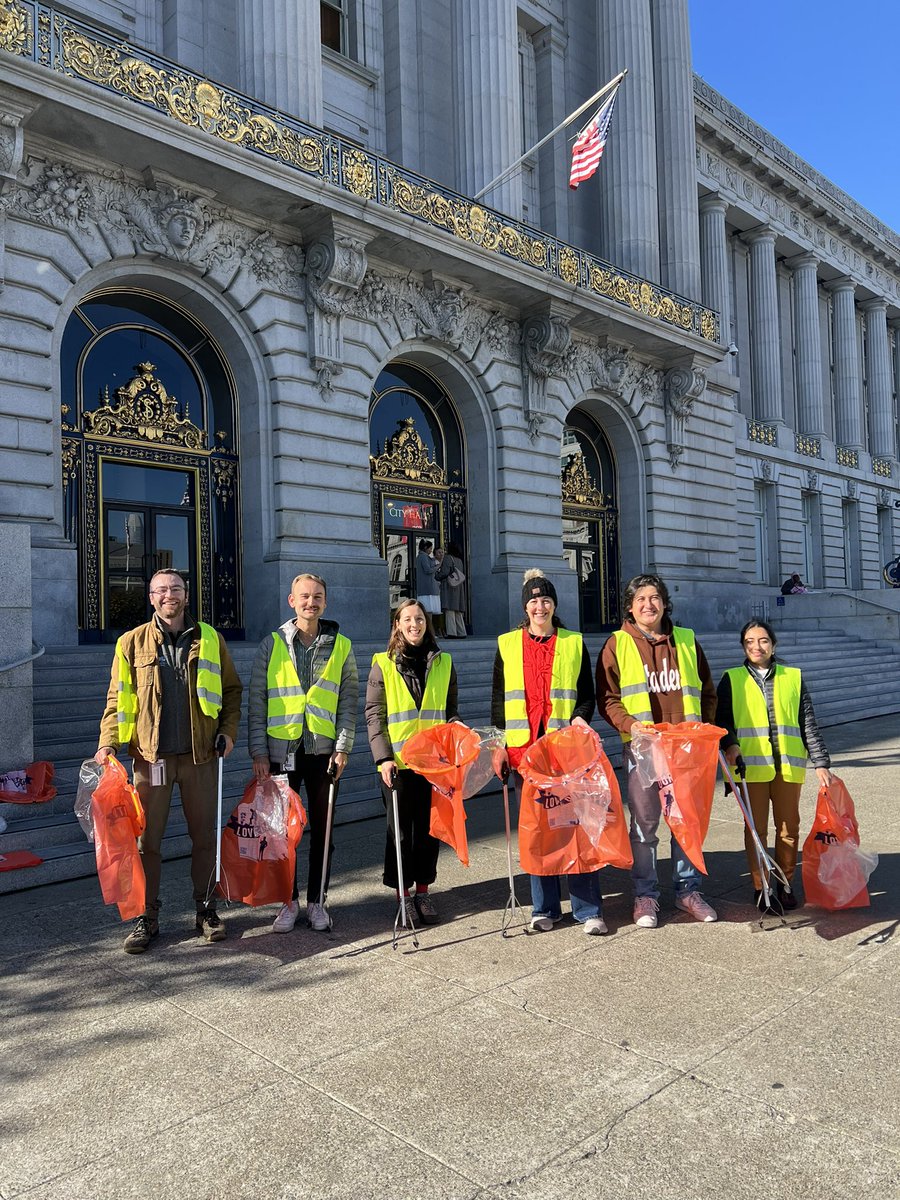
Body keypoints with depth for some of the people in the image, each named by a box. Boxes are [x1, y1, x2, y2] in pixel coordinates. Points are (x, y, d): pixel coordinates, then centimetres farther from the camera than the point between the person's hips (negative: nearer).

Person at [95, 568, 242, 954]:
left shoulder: (210, 639, 5)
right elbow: (118, 698, 3)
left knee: (204, 835, 9)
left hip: (199, 753, 1)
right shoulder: (132, 642, 3)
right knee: (147, 839, 6)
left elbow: (231, 689, 10)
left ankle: (205, 908, 24)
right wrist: (109, 742, -9)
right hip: (151, 755, 0)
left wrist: (228, 730, -1)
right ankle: (147, 917, 19)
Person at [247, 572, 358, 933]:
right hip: (281, 751, 0)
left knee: (322, 829, 9)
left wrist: (342, 748, -5)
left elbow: (348, 701, 3)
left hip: (324, 751, 1)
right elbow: (256, 702, 2)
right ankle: (288, 901, 21)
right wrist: (258, 752, -4)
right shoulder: (272, 645, 3)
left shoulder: (341, 646, 4)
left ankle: (317, 901, 22)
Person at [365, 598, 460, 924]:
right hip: (398, 763, -2)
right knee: (400, 830, 6)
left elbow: (450, 713, 14)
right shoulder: (383, 665, 1)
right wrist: (383, 758, -11)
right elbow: (374, 715, -2)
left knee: (429, 827, 9)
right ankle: (402, 894, 19)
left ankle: (423, 891, 24)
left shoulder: (443, 663, 8)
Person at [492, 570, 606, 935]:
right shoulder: (507, 644, 9)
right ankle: (544, 907, 18)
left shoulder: (574, 643, 9)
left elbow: (587, 694, 10)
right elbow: (498, 699, 9)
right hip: (524, 749, 1)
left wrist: (580, 718, -10)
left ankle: (588, 909, 8)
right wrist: (499, 745, 2)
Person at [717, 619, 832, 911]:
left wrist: (820, 763, 5)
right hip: (751, 765, -1)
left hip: (788, 765, 2)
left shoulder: (793, 678, 10)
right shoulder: (731, 679, 7)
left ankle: (784, 885, 22)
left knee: (789, 827, 7)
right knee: (756, 828, 3)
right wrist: (729, 744, -16)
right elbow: (722, 720, 4)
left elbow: (808, 724, 10)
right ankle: (760, 887, 15)